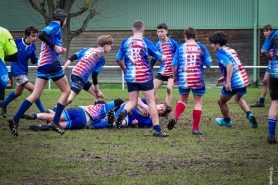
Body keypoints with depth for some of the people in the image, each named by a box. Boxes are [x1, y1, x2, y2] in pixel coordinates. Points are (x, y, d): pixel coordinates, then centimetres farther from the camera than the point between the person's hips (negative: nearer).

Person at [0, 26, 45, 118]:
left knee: (18, 92, 26)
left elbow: (34, 61, 4)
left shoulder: (33, 47, -3)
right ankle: (43, 112, -10)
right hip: (17, 71, -8)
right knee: (33, 89, -15)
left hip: (24, 71, 8)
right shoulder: (17, 42, -18)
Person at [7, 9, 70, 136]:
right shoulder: (56, 26, -5)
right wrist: (55, 46, -19)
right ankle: (55, 122, -1)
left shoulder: (52, 27, 21)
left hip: (43, 64, 8)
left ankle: (15, 120, -6)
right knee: (66, 91, 5)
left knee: (35, 95, 4)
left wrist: (59, 50, 14)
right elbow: (42, 35, -22)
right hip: (52, 63, -8)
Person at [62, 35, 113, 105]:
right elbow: (95, 75, -4)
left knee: (96, 94, 17)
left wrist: (63, 69, 6)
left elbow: (72, 58, 7)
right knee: (69, 99, -16)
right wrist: (98, 91, 3)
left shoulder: (88, 49, 17)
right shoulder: (101, 58, -2)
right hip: (80, 77, -9)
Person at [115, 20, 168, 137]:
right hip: (145, 76, -3)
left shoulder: (125, 42, 2)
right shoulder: (146, 42, -5)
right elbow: (160, 58, 0)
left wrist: (125, 70, 27)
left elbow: (118, 59, 9)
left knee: (132, 101, 12)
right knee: (151, 101, 4)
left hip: (130, 76, 3)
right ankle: (157, 129, 1)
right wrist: (165, 57, 23)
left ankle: (124, 111, -22)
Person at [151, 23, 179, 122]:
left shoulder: (173, 43, -11)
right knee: (153, 89, -2)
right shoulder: (157, 44, 2)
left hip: (172, 71, -5)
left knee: (169, 89, -18)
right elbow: (153, 59, 12)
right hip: (162, 71, 5)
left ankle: (166, 114, -14)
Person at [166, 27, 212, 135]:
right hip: (198, 80, -1)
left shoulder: (180, 48, 1)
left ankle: (175, 117, -7)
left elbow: (174, 65, -1)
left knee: (183, 100, 20)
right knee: (198, 102, 11)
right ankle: (195, 128, 9)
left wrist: (175, 77, 14)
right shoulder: (201, 47, -1)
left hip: (183, 79, 1)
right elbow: (208, 64, -1)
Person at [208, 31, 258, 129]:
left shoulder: (220, 53, -10)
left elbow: (229, 65, -26)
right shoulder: (231, 50, 16)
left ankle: (227, 121, 36)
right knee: (238, 98, 34)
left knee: (221, 102, 17)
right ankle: (249, 114, 11)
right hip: (243, 79, 8)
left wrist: (228, 81, -29)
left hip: (233, 83, -8)